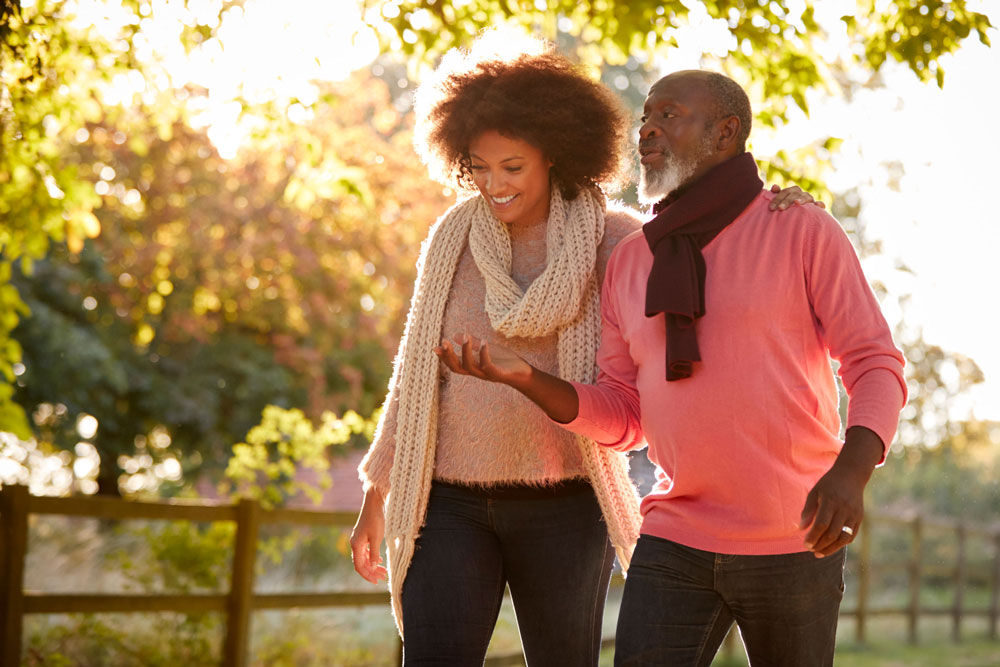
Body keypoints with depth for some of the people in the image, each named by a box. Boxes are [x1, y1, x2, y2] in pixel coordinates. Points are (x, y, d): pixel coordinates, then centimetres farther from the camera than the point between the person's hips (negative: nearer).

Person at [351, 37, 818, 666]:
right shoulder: (452, 242, 5)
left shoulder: (607, 238, -1)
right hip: (451, 505, 1)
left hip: (563, 506, -1)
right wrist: (376, 498, 10)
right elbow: (417, 374, 10)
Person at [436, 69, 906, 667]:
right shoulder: (630, 262, 7)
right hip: (678, 544, 3)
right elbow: (622, 418, 7)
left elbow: (877, 370, -10)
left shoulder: (805, 231, -7)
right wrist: (522, 376, -11)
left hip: (794, 544, -3)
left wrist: (851, 471, -30)